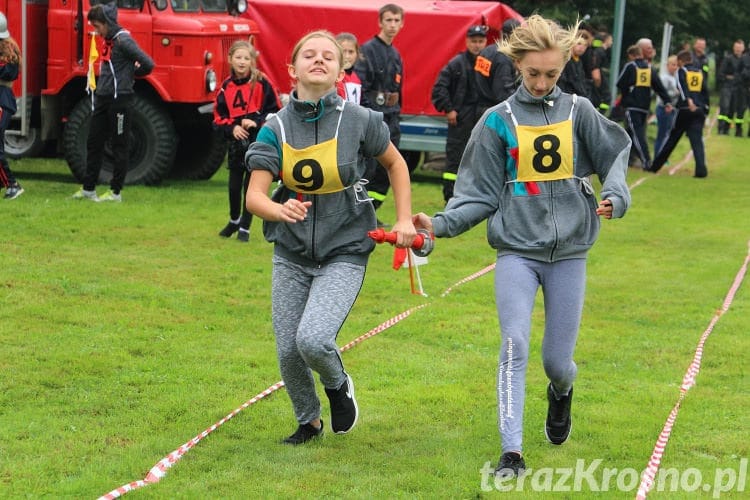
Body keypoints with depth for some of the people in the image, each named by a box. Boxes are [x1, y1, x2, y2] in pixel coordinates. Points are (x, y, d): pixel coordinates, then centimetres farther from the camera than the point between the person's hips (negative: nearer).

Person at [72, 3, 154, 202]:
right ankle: (88, 189, 18)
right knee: (94, 143, 11)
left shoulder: (123, 40, -14)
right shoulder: (108, 40, 13)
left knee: (119, 146, 0)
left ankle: (115, 191, 5)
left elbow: (147, 64, -19)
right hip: (103, 98, 9)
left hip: (119, 98, -9)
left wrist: (130, 75, -3)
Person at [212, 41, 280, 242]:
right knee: (234, 186, 10)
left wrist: (257, 122, -18)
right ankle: (234, 221, 34)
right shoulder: (226, 87, 3)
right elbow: (219, 117, 7)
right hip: (236, 142, 3)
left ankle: (245, 227, 13)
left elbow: (274, 111, -5)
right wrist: (231, 128, -11)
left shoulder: (261, 84, -7)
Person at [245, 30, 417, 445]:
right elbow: (255, 196, -13)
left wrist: (403, 219, 3)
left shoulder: (359, 120, -10)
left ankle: (338, 384, 15)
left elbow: (395, 164, 9)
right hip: (291, 253, 3)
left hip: (344, 252, -3)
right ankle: (309, 422, 31)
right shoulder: (276, 128, -7)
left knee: (313, 339, -21)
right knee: (288, 350, 3)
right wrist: (281, 211, -35)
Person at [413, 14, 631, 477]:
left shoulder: (578, 110, 4)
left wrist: (613, 197, -12)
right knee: (515, 344, -17)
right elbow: (481, 193, 4)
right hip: (517, 251, -1)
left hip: (569, 252, 1)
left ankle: (562, 392, 43)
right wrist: (442, 223, -10)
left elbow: (615, 154, 9)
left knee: (556, 360, 5)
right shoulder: (499, 120, 3)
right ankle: (512, 453, -15)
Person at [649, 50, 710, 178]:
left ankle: (655, 166, 18)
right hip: (699, 110, 3)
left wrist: (688, 100, -30)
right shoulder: (700, 72, 18)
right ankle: (701, 169, -20)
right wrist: (705, 110, 15)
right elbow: (705, 91, 13)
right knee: (697, 140, -3)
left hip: (685, 110, -3)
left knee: (672, 138, 8)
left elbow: (683, 87, -15)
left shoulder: (681, 71, 4)